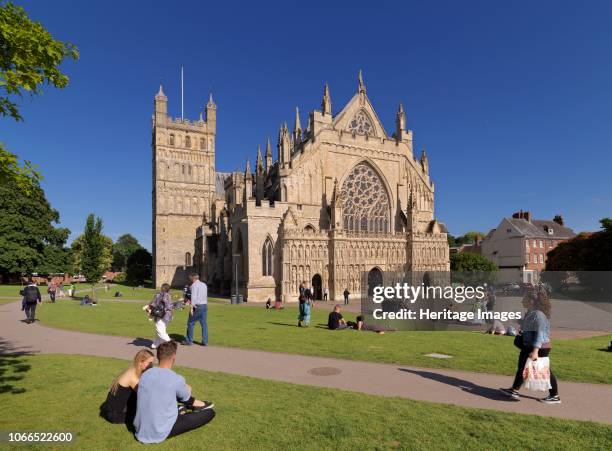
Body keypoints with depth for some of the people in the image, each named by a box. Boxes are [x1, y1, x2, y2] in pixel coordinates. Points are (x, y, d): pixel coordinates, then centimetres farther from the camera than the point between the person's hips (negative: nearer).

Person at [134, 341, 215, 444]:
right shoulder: (177, 379, -20)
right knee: (210, 412, 2)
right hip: (160, 434, -6)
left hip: (140, 430, 6)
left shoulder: (145, 375, -5)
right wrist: (187, 389, 26)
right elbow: (185, 397, 3)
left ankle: (194, 403, 36)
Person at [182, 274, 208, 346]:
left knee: (190, 323, 7)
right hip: (205, 305, 6)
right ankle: (205, 341, 6)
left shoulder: (194, 285, -7)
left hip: (197, 306, -6)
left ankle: (189, 341, 12)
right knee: (204, 324, 7)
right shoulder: (204, 285, 15)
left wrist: (191, 307, -17)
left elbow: (193, 296, -16)